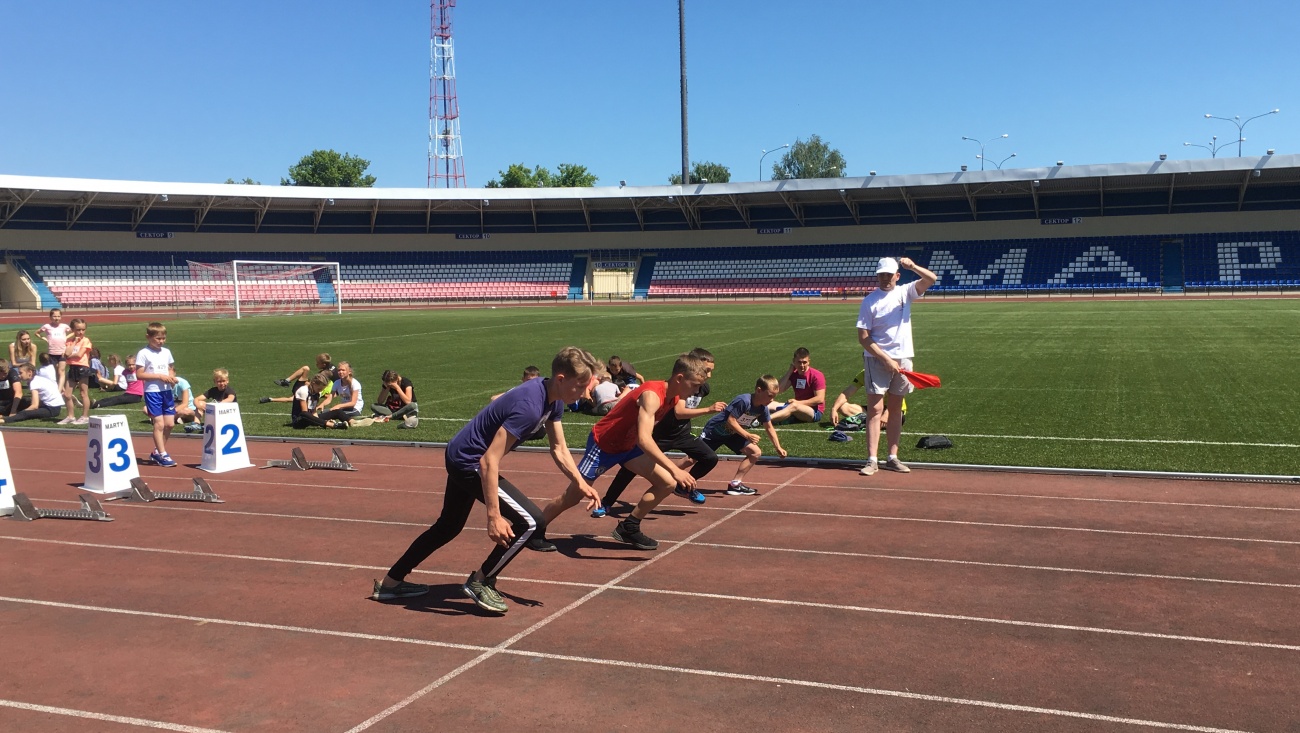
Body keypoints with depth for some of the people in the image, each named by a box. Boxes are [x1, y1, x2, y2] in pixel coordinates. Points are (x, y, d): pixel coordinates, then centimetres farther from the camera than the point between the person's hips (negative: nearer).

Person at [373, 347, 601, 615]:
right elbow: (489, 462, -32)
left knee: (448, 526, 26)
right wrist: (494, 516, -32)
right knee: (531, 521, -12)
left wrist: (581, 484, -4)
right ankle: (480, 582, 5)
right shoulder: (529, 407, -31)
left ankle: (390, 582, 40)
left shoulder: (553, 399, -2)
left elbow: (559, 449, 8)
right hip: (469, 462, -10)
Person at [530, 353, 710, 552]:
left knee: (668, 483, -5)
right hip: (603, 444, -8)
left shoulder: (674, 398, -6)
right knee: (573, 495, 0)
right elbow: (644, 439, -46)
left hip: (628, 444, 8)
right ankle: (536, 531, 21)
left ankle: (629, 528, 8)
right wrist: (675, 469, -50)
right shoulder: (652, 395, -33)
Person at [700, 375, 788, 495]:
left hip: (732, 434, 8)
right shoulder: (743, 401, -32)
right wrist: (748, 436, -33)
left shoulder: (763, 408, -9)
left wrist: (778, 447, -4)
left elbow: (769, 428, 3)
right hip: (714, 431, -8)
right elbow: (731, 421, -30)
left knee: (756, 453, -3)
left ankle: (735, 483, -1)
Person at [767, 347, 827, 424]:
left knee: (794, 406, -37)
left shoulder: (816, 375, -8)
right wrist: (790, 371, -6)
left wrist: (798, 403, -19)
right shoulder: (793, 374, 8)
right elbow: (778, 390, -3)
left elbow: (820, 399, -16)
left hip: (815, 412, -7)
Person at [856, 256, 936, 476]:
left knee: (896, 410, 9)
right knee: (875, 409, -8)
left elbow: (931, 279, -8)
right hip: (877, 359, -4)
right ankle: (872, 460, -8)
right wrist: (886, 359, -16)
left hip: (903, 359, 4)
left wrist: (912, 266, -26)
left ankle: (893, 458, 14)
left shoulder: (905, 292, 5)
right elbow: (863, 337, -10)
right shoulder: (870, 301, -5)